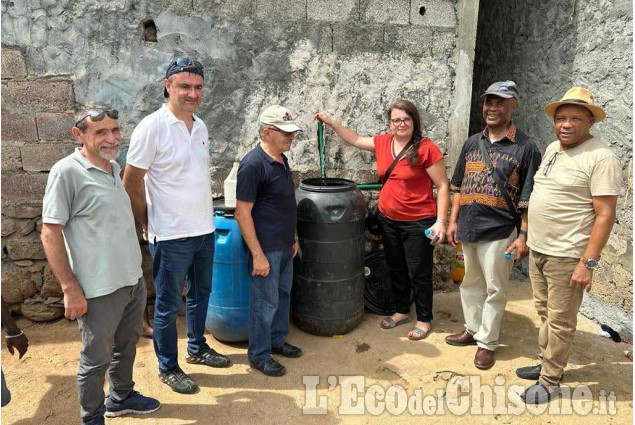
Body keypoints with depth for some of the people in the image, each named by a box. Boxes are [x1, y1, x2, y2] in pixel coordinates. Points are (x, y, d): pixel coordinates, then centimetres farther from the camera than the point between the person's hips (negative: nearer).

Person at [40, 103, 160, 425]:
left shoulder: (114, 167, 8)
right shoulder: (66, 172, -15)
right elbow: (50, 232, -15)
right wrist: (70, 288, -17)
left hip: (133, 281, 7)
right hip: (100, 289, -7)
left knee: (126, 346, 23)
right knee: (96, 359, 10)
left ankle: (122, 397, 45)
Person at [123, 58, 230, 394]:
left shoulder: (200, 127, 6)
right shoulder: (152, 127, -15)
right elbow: (130, 184, -12)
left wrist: (206, 217, 12)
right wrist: (149, 225, -5)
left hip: (205, 230, 7)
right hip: (171, 237, -7)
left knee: (201, 293, 21)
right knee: (168, 305, 8)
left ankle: (197, 348, 41)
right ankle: (168, 367, 26)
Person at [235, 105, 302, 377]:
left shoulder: (281, 160, 8)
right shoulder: (253, 164, -20)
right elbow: (242, 213, -21)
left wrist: (293, 237, 18)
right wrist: (258, 255, -21)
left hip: (284, 246, 9)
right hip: (266, 249, -9)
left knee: (282, 295, 20)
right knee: (265, 303, 4)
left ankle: (277, 341, 38)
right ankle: (258, 355, 21)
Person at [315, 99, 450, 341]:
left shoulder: (426, 148, -15)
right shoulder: (382, 143, 2)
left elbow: (442, 186, -13)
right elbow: (355, 140, 19)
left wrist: (441, 221, -18)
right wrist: (331, 122, 15)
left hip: (419, 222, -6)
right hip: (388, 219, 6)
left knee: (419, 272, 6)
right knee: (396, 269, 18)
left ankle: (424, 319, 25)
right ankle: (402, 311, 37)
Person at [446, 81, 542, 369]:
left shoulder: (525, 148, -7)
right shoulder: (472, 143, 8)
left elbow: (529, 199, -8)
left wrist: (524, 236, -12)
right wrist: (453, 221, 9)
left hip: (499, 232, -5)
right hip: (468, 229, 5)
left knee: (495, 290, 6)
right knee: (471, 283, 18)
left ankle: (487, 342, 22)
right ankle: (472, 330, 36)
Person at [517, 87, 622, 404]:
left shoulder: (600, 158, -14)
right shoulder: (552, 149, 10)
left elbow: (605, 214, -17)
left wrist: (588, 263, -21)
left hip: (566, 256, -8)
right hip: (537, 249, 8)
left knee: (560, 321, 4)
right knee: (545, 313, 19)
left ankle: (550, 382, 17)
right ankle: (547, 364, 35)